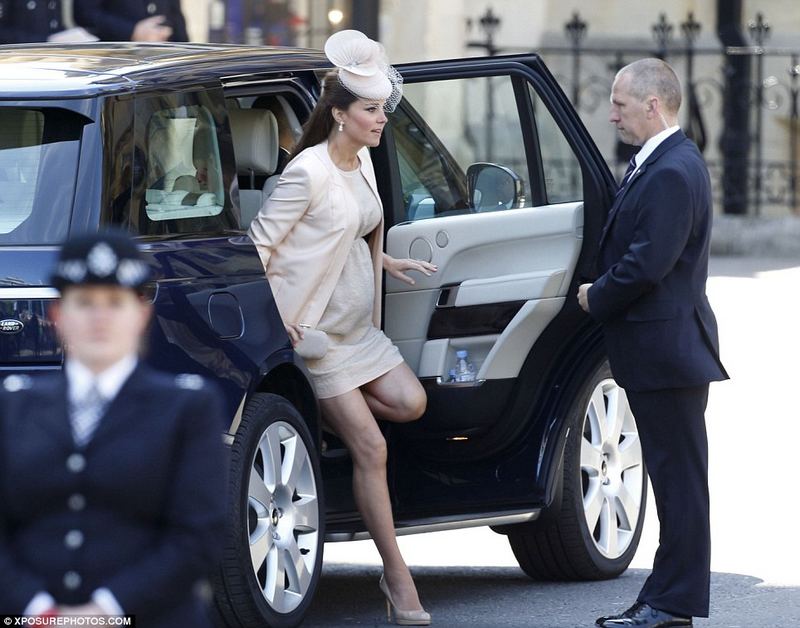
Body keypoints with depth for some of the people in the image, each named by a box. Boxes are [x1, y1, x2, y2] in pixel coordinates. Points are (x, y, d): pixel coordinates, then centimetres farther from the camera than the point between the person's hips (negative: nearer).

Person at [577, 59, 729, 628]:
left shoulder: (672, 173, -19)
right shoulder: (661, 163, 15)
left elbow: (650, 262, -24)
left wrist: (597, 298, -10)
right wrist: (602, 292, 7)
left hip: (667, 346, -11)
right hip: (662, 346, 11)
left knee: (678, 477, -5)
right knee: (672, 475, 13)